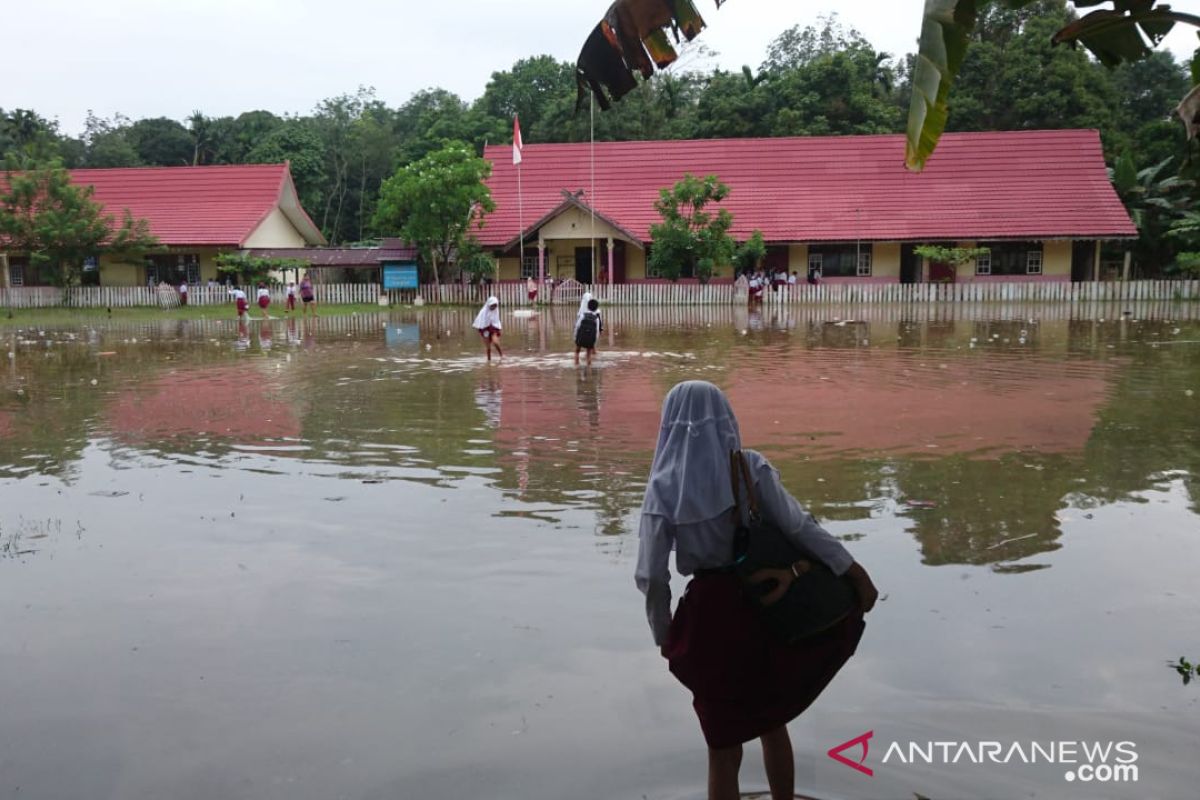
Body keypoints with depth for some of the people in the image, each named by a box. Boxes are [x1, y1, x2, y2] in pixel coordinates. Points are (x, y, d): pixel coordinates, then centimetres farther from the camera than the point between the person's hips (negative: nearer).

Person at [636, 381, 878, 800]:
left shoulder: (663, 487, -8)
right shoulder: (749, 467, -7)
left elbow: (651, 575, -9)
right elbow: (798, 525, -14)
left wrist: (665, 636, 4)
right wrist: (854, 571, -10)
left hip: (708, 613, -2)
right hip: (763, 605, 2)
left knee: (723, 745, 14)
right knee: (772, 722, 26)